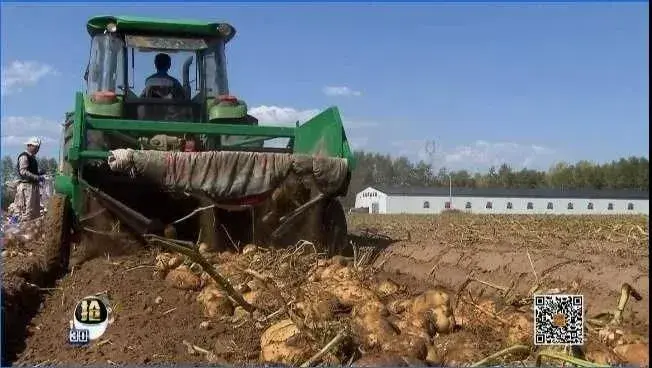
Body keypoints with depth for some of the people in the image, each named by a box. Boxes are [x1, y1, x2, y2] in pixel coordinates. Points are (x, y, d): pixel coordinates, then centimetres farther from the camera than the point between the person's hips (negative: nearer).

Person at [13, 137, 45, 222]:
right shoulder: (24, 157, -9)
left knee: (36, 211, 12)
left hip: (34, 186, 10)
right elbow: (23, 172, -20)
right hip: (27, 186, -10)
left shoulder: (32, 157, 20)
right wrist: (38, 177, -22)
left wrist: (39, 172, 9)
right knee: (27, 211, -10)